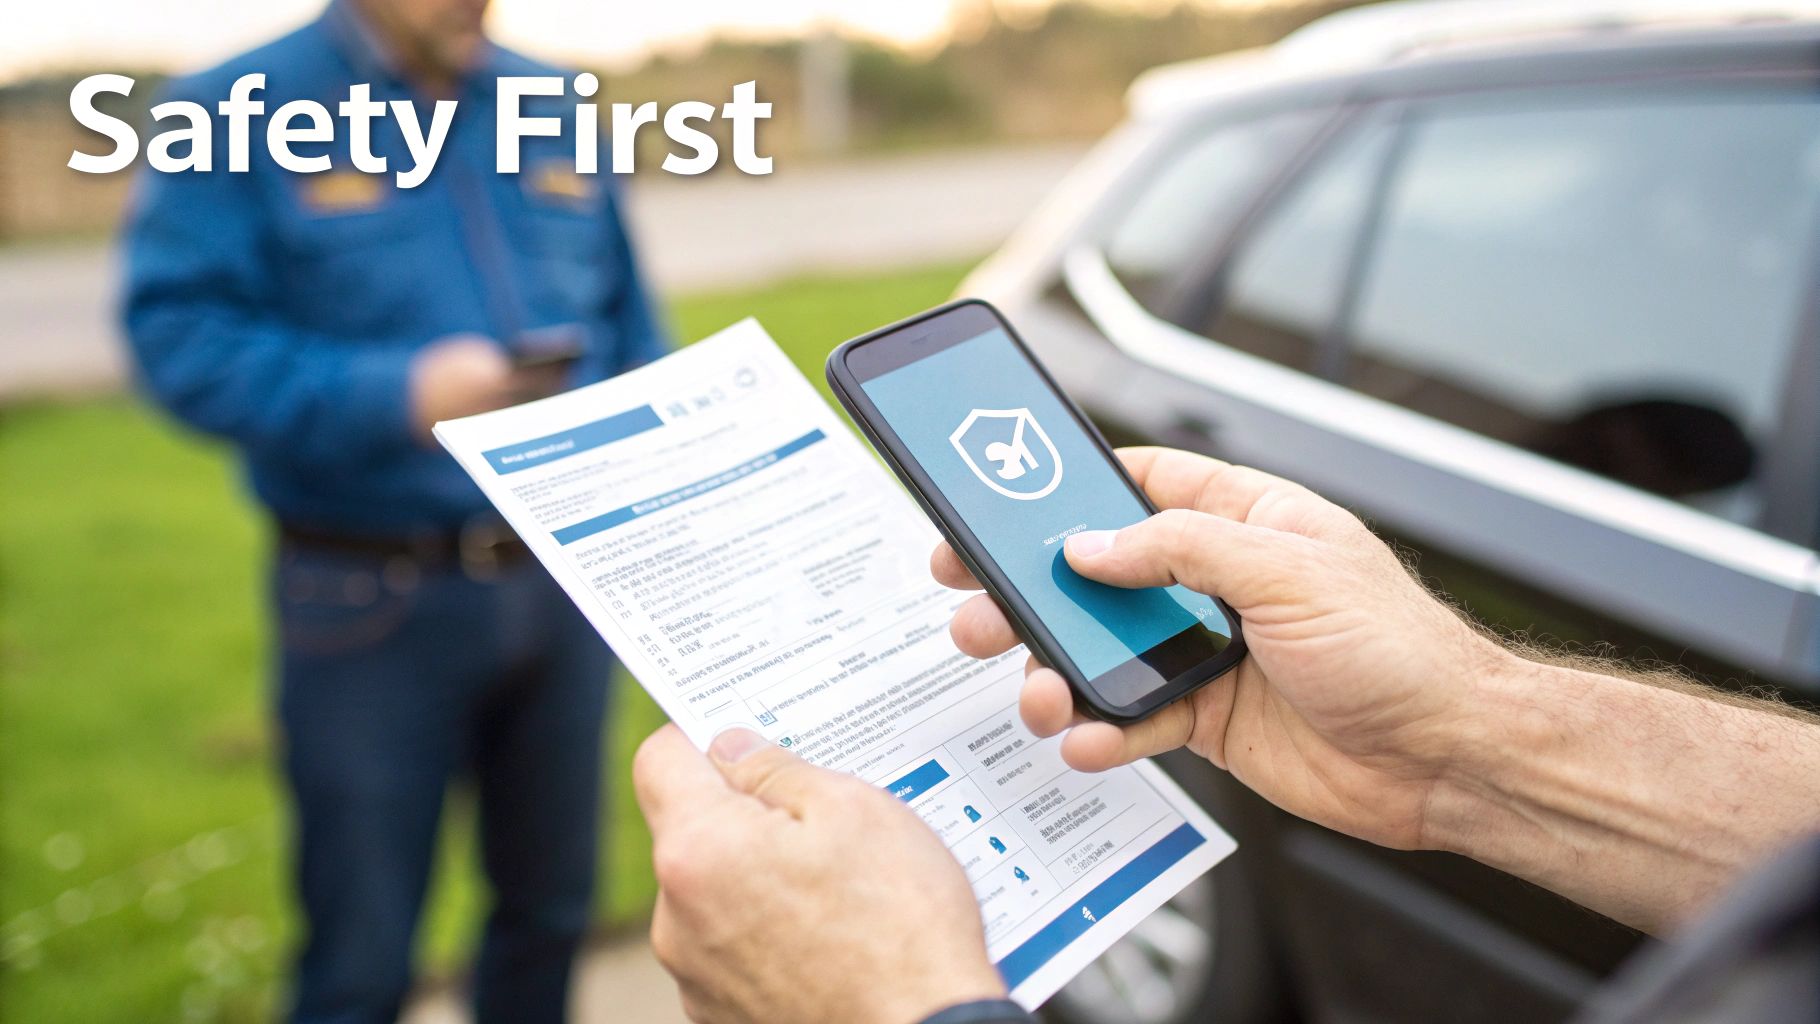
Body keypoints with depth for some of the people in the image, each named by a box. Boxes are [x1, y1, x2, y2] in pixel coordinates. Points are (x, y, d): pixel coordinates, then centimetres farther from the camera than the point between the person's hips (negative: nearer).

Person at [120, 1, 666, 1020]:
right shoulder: (238, 114, -4)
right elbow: (183, 335, -12)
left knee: (554, 908, 17)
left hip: (567, 580, 4)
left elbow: (632, 332, 12)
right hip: (376, 601, -4)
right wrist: (399, 396, -25)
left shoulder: (559, 114, 9)